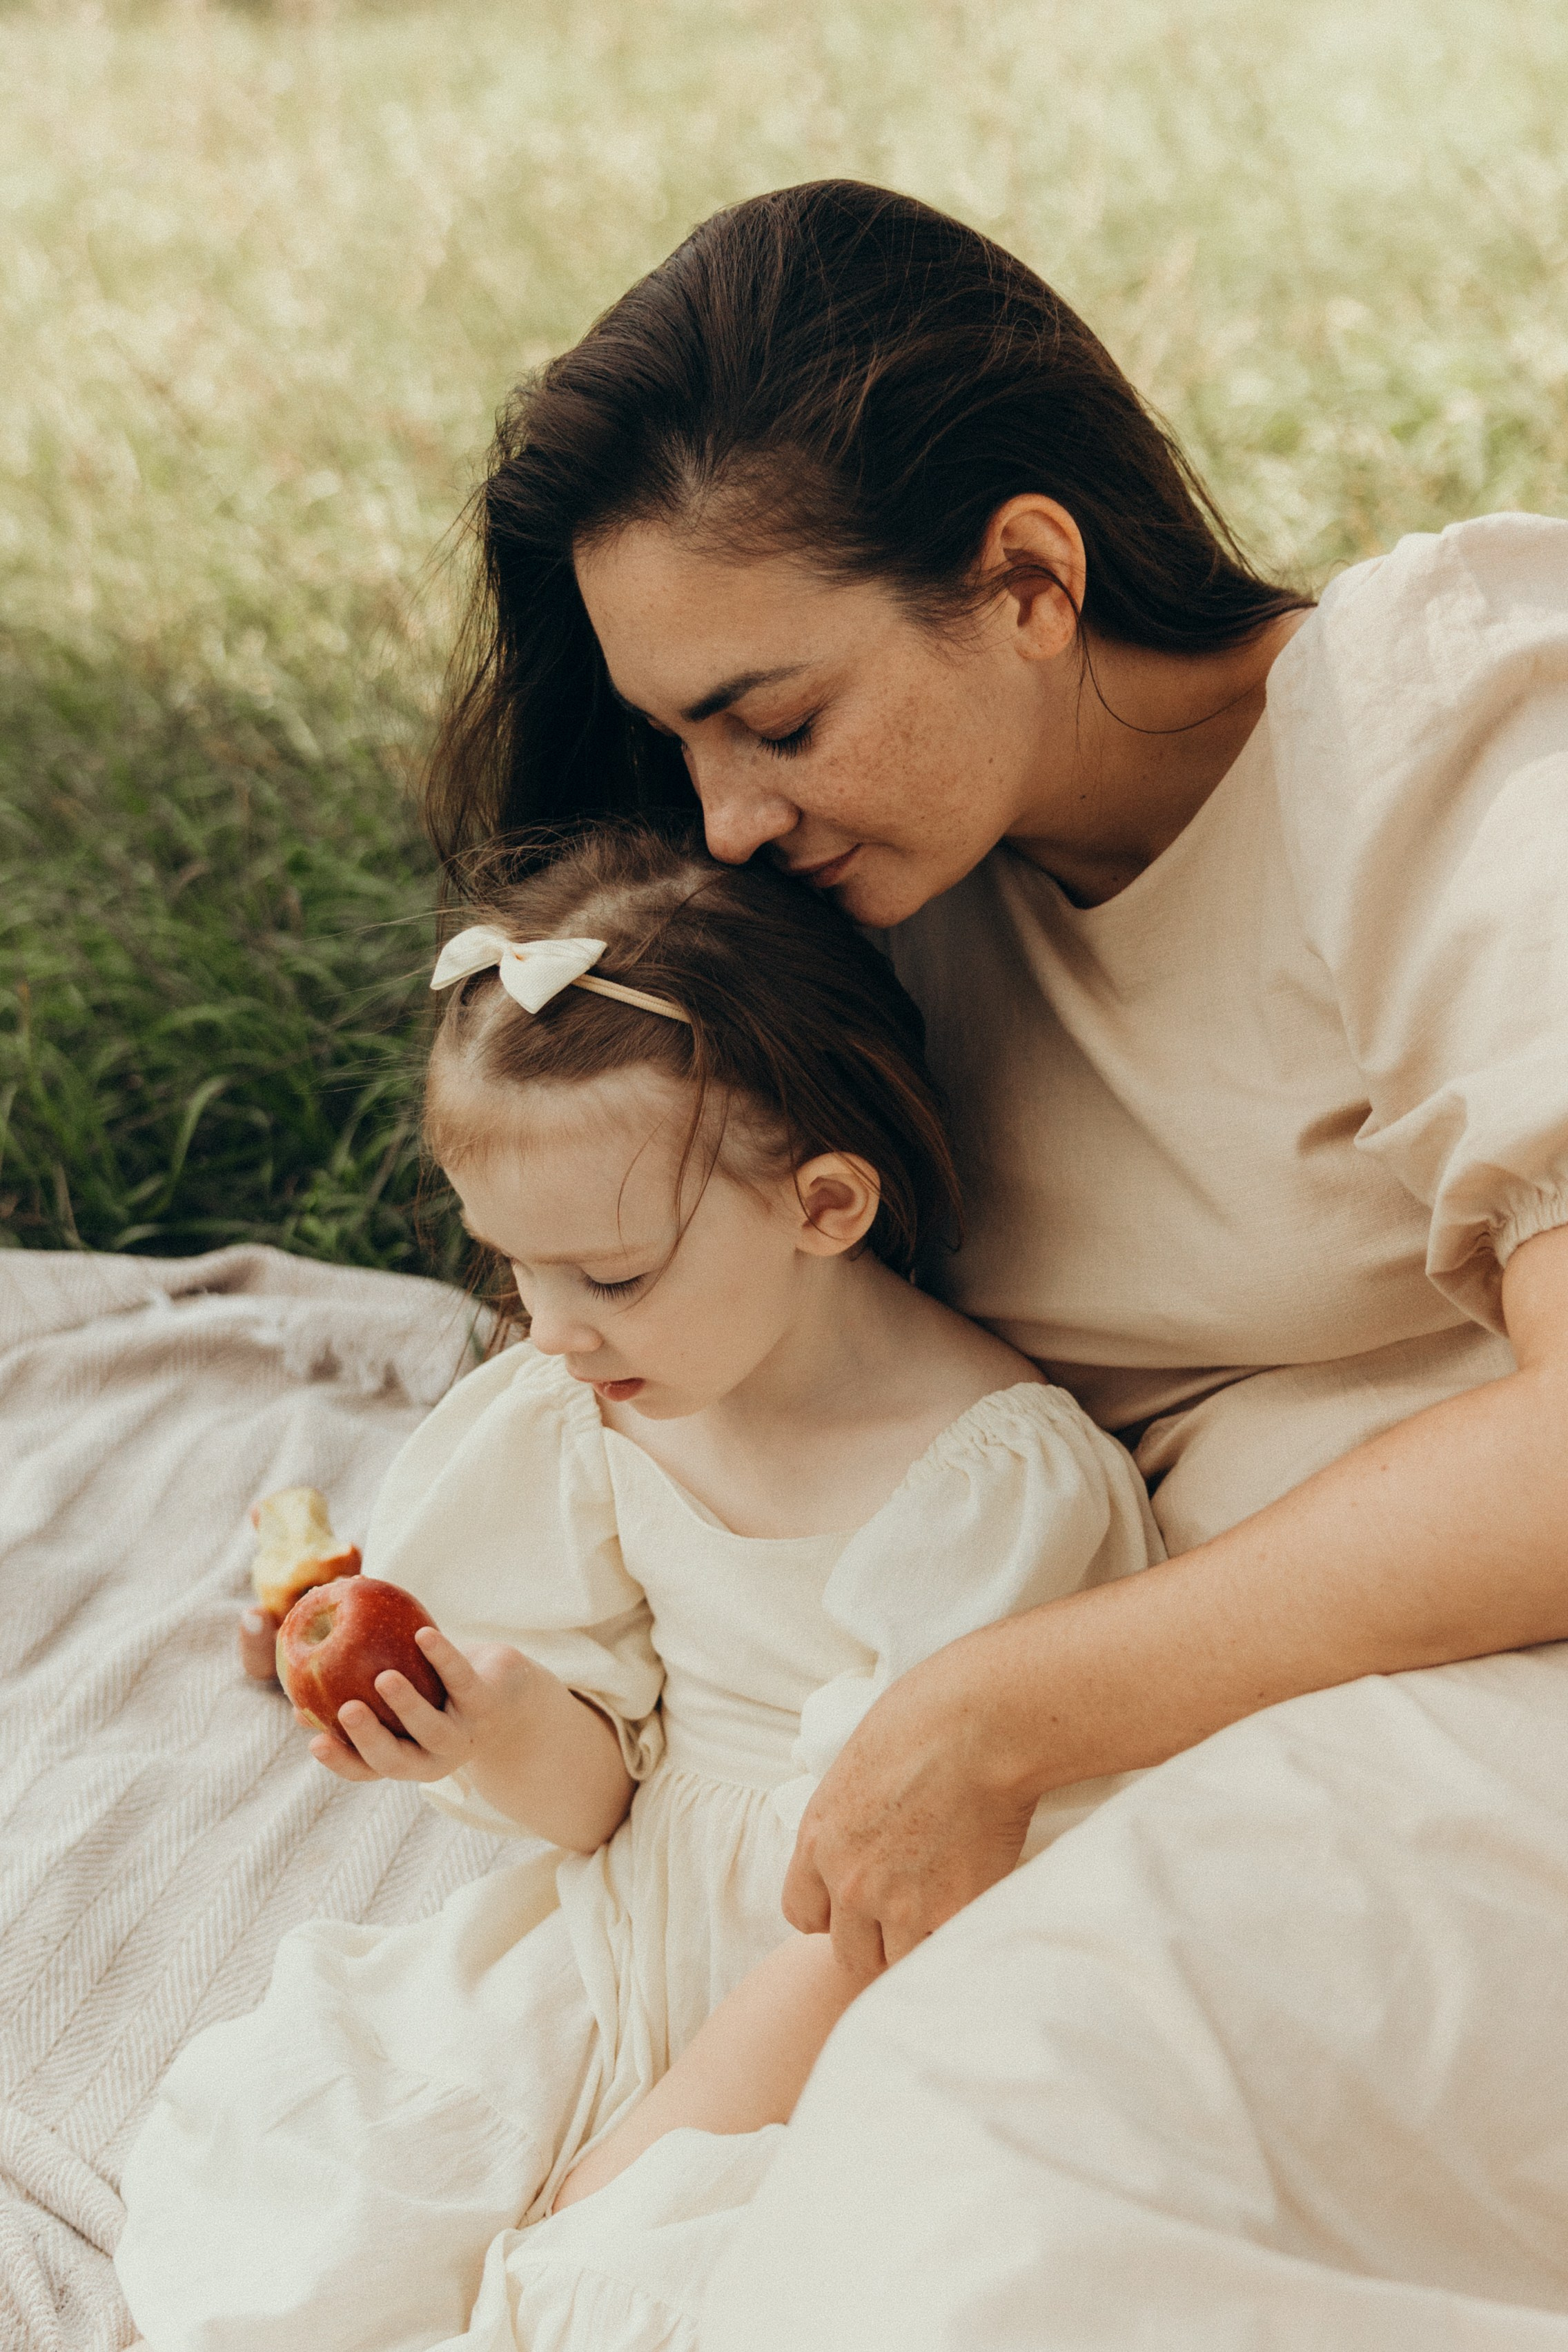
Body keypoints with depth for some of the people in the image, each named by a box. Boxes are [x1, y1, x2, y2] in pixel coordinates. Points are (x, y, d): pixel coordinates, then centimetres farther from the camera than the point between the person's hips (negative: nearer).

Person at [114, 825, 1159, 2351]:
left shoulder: (1001, 1480, -22)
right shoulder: (594, 1409, -3)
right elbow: (611, 1789, 3)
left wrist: (620, 2179, -19)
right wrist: (505, 1735, -21)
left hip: (860, 2019, -5)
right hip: (626, 1930, 6)